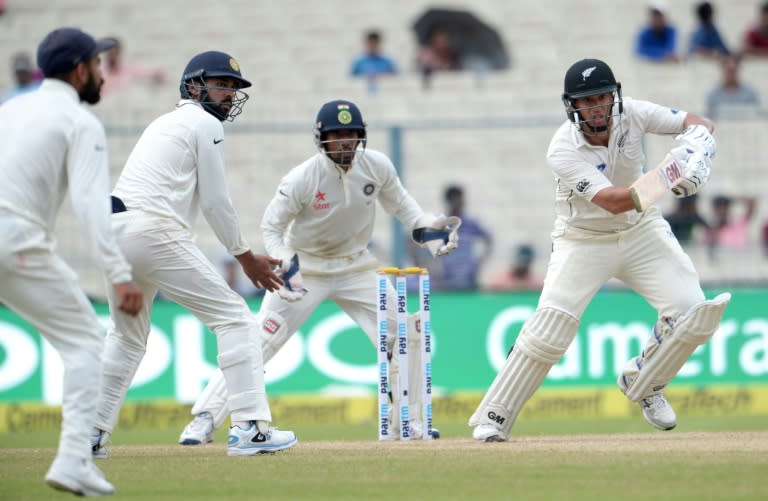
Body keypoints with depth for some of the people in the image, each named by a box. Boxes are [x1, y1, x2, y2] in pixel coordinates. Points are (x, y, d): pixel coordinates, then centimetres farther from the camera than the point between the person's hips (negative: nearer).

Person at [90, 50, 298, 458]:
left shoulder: (164, 123, 28)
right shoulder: (205, 123, 2)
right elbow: (215, 202, -1)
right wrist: (245, 256, 8)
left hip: (115, 232, 9)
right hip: (155, 233, -9)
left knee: (127, 336, 24)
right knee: (232, 316, -4)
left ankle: (90, 433, 21)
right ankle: (249, 427, -13)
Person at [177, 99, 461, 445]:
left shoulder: (377, 166, -12)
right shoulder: (301, 179, -23)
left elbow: (399, 204, 7)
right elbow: (271, 228, -14)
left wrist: (428, 227, -10)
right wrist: (285, 265, -31)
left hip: (356, 267, 4)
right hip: (304, 268, -4)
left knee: (403, 335, -3)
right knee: (259, 343, -12)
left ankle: (406, 422, 13)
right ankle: (205, 419, -8)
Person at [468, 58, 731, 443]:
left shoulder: (631, 114, -14)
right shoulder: (563, 150, -26)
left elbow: (699, 123, -8)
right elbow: (612, 201, -35)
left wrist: (695, 143, -32)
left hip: (641, 232, 4)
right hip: (583, 240, -4)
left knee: (692, 312, -11)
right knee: (550, 328, -18)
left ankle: (642, 382, 15)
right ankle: (493, 418, -4)